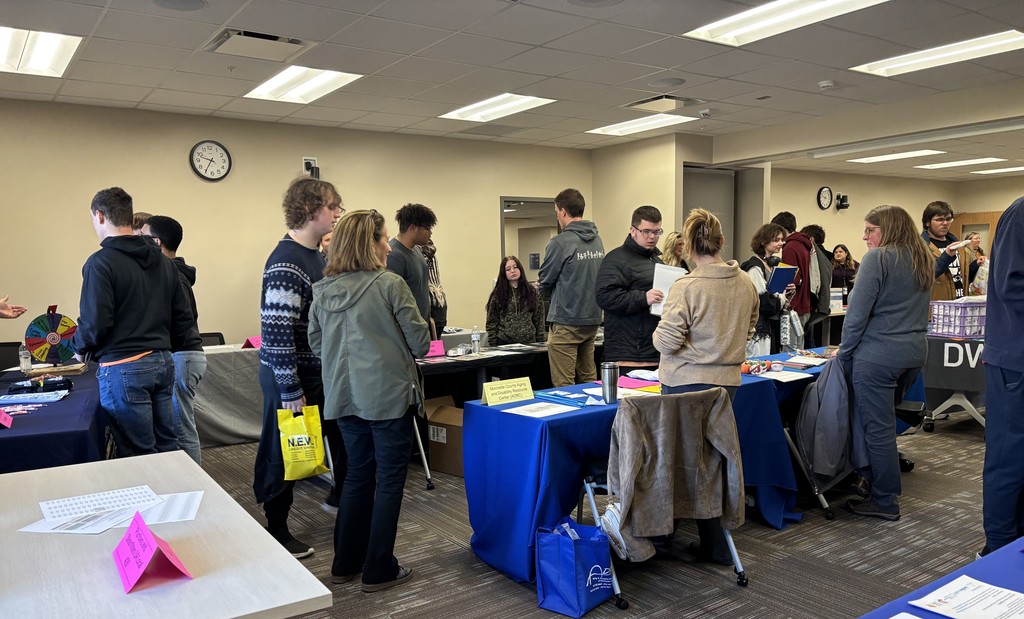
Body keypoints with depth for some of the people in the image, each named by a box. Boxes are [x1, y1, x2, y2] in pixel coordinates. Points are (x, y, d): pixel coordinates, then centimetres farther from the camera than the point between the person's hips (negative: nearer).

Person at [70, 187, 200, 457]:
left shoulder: (101, 263, -10)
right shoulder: (162, 262, 12)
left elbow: (95, 323, -14)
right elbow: (183, 316, 12)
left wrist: (80, 349, 6)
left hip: (124, 370, -7)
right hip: (163, 363, 7)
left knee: (139, 455, 1)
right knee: (168, 447, 12)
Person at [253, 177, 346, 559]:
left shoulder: (317, 256, 9)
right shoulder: (287, 261, -21)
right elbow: (276, 331, -25)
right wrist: (291, 390, -23)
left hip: (320, 372, 9)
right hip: (290, 377, -9)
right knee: (283, 454, 5)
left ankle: (340, 498, 39)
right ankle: (276, 533, 21)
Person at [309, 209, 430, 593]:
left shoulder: (322, 290, 3)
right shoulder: (389, 285, -13)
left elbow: (315, 343, 12)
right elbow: (420, 341, -9)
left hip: (345, 397, 6)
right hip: (388, 396, -6)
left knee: (357, 474, 19)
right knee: (389, 480, 6)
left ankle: (346, 563, 28)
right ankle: (379, 571, 14)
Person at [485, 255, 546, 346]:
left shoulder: (532, 292, 7)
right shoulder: (497, 295, 4)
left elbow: (539, 320, 8)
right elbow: (491, 323, 4)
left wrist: (541, 341, 2)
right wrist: (493, 344, -3)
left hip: (529, 342, 1)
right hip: (504, 343, -1)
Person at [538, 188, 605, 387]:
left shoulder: (561, 243, -14)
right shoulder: (597, 240, 7)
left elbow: (545, 283, -7)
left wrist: (550, 294, 14)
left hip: (566, 321, -7)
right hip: (593, 318, 8)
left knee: (563, 385, 0)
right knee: (589, 380, 16)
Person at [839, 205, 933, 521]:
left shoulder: (878, 258, -12)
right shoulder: (924, 261, 14)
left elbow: (858, 311, -15)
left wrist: (844, 350, -4)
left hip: (878, 355, -8)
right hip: (914, 353, 9)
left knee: (877, 427, 0)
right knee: (885, 421, 19)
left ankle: (885, 502, 8)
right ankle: (877, 482, 27)